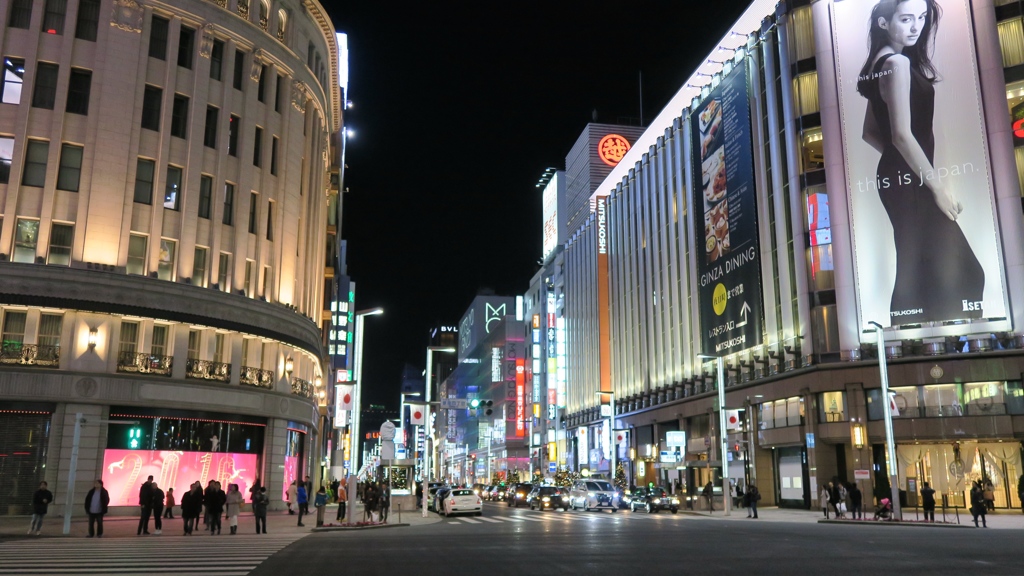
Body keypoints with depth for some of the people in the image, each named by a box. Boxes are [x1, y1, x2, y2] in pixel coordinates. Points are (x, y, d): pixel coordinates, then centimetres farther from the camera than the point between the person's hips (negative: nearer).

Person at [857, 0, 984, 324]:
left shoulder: (880, 64, 14)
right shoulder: (898, 63, -15)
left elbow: (871, 132, 19)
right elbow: (902, 134, -21)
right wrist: (938, 186, -16)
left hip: (897, 178, 10)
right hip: (910, 182, -10)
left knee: (915, 271, 13)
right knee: (960, 272, -5)